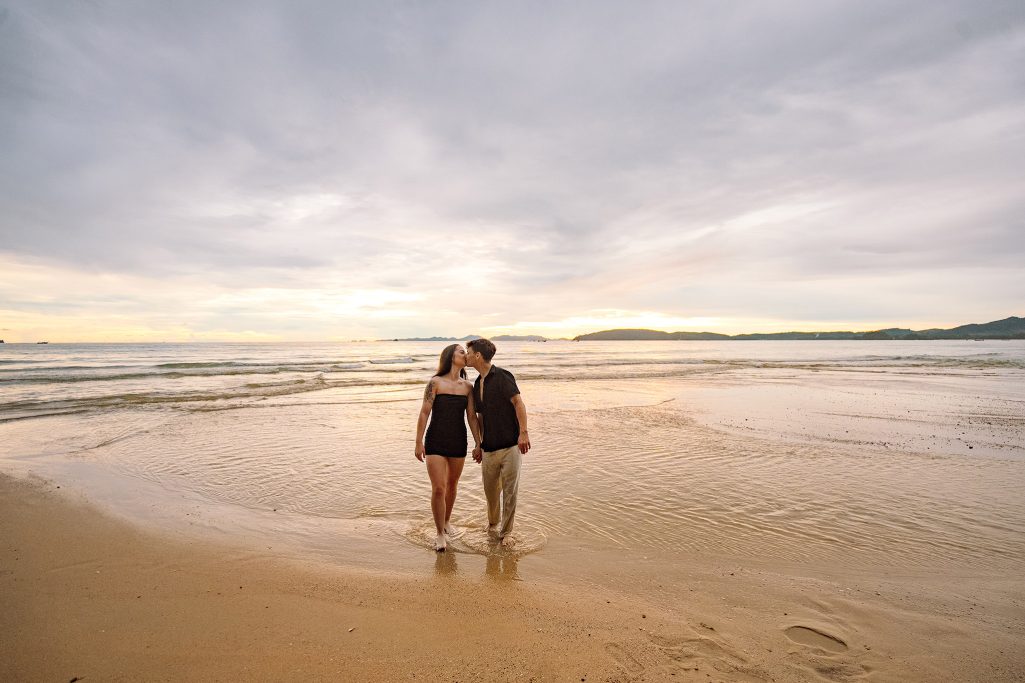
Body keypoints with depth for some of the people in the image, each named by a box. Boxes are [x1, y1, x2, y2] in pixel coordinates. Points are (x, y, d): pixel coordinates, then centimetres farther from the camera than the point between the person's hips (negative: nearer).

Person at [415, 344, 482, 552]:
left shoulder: (468, 387, 3)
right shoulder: (435, 383, -8)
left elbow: (472, 417, 4)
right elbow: (424, 413, -8)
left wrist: (478, 444, 2)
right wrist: (419, 443, -9)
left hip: (458, 441, 4)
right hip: (436, 441, -4)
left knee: (452, 485, 18)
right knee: (438, 489, -6)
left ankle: (447, 521, 42)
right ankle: (440, 534, 12)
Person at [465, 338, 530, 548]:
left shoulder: (502, 376, -9)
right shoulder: (477, 384, 14)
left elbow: (518, 403, -15)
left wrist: (523, 432, -24)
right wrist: (478, 445, 22)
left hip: (510, 446, -6)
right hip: (489, 448, 6)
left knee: (510, 491, 3)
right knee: (490, 490, 14)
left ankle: (506, 532, 19)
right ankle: (493, 524, 38)